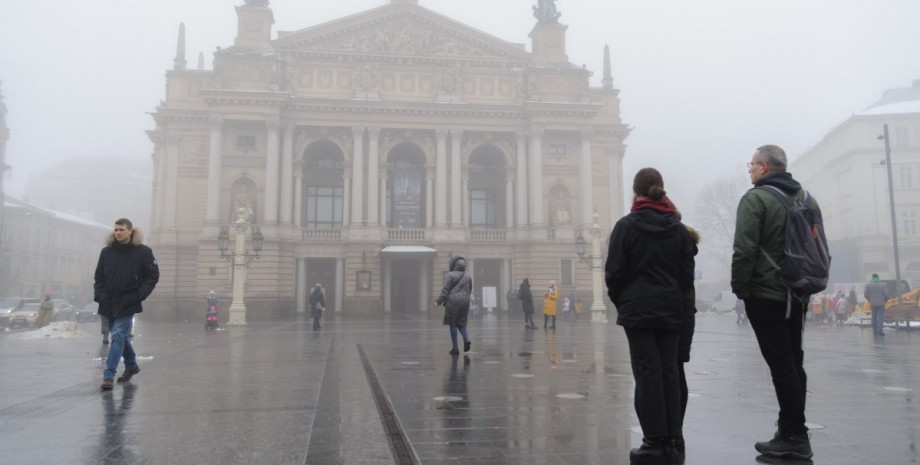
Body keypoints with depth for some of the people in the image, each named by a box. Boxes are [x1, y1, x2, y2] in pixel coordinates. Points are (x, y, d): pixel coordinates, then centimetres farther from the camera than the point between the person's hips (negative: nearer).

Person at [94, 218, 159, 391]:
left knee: (118, 336, -12)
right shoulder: (106, 251, 4)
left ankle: (108, 376, -9)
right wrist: (99, 295, -2)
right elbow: (99, 276, 12)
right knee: (121, 336, 17)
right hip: (108, 304, 5)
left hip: (128, 304, -5)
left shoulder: (143, 251, -7)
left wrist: (140, 294, -11)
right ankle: (131, 366, 37)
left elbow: (153, 275, -2)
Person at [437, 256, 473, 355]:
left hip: (453, 301, -5)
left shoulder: (450, 275, -6)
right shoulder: (468, 277, 11)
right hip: (464, 302, 5)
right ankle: (466, 339, -12)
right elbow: (469, 291, 15)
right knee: (461, 323, 15)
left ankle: (455, 348, 1)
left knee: (453, 324, 2)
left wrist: (439, 301, -4)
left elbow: (446, 290, -9)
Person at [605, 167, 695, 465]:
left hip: (638, 310, -4)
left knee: (647, 374, -2)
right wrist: (677, 300, 16)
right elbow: (687, 273, 5)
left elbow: (614, 271, -7)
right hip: (671, 311, 4)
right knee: (669, 372, 8)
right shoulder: (679, 229, 6)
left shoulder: (626, 226, -7)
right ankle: (672, 439, 11)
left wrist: (620, 301, 9)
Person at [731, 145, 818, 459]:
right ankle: (792, 431, 21)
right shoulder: (807, 199, 14)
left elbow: (744, 250, -18)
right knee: (794, 364, 14)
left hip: (765, 295, -8)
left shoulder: (755, 198, -11)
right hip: (798, 295, 8)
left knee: (781, 366, -4)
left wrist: (740, 288, -9)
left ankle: (794, 437, 0)